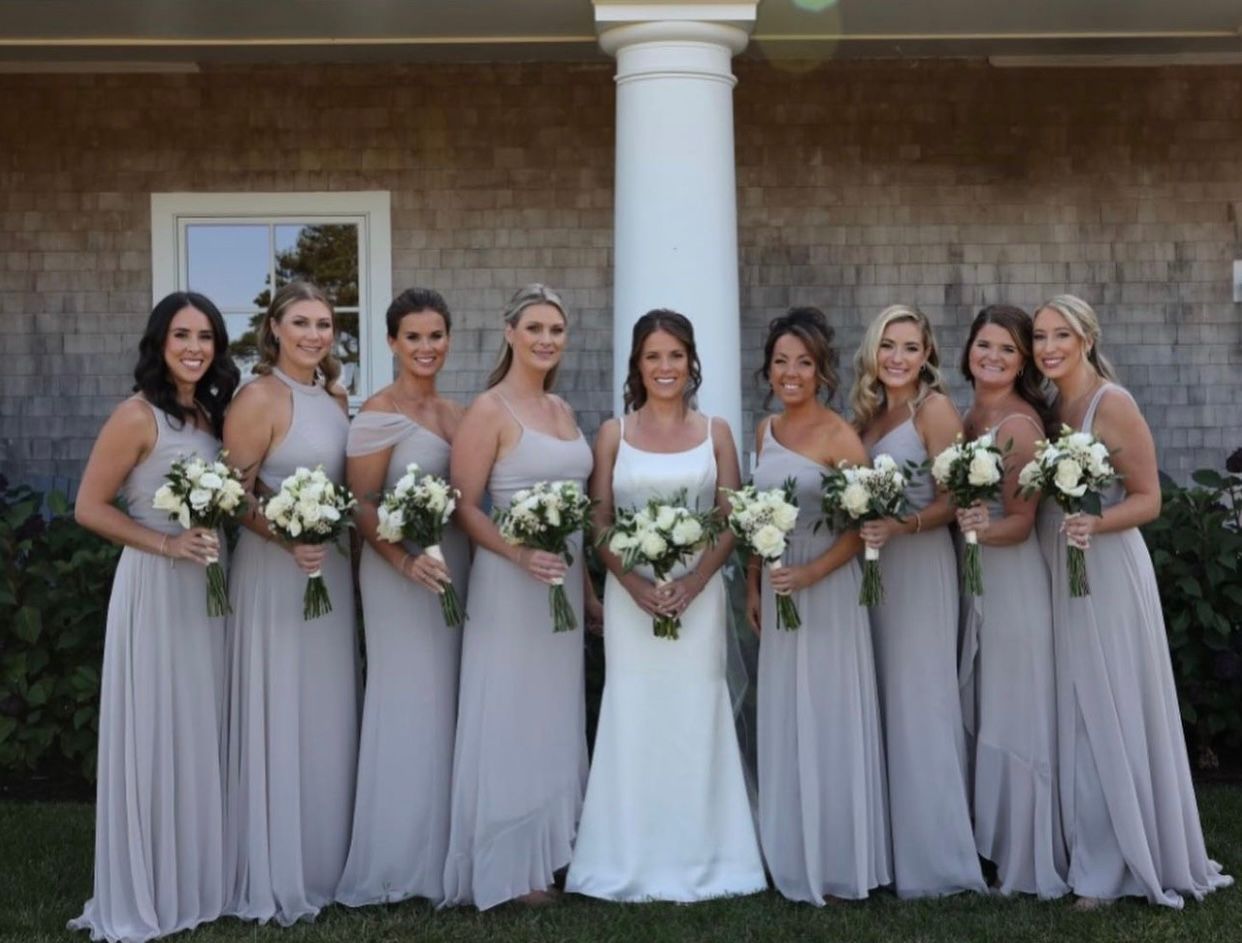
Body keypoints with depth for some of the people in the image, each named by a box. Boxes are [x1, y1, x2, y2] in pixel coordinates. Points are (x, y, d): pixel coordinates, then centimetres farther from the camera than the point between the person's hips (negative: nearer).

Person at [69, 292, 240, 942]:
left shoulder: (213, 414, 10)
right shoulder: (138, 415, -10)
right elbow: (89, 507, -11)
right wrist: (166, 543, -20)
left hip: (206, 588, 7)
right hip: (155, 589, -7)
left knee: (200, 736, 13)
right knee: (154, 736, 0)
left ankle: (194, 881, 25)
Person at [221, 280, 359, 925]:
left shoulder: (335, 397, 10)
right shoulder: (260, 398, -12)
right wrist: (290, 541, -28)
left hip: (332, 569, 8)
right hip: (275, 571, -8)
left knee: (328, 719, 14)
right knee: (280, 720, -1)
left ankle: (323, 863, 27)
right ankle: (276, 879, 10)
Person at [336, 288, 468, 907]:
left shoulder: (456, 413, 12)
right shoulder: (379, 414, -10)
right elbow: (360, 505, -14)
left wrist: (477, 560, 7)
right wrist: (405, 560, -26)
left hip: (457, 571, 7)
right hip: (402, 573, -7)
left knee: (448, 705, 11)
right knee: (410, 705, -2)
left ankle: (441, 850, 22)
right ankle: (400, 859, 9)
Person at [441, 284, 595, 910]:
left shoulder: (561, 409, 12)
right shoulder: (489, 409, -10)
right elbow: (463, 507, -14)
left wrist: (587, 582, 15)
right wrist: (521, 555, -27)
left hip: (564, 580, 8)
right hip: (509, 582, -7)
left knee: (554, 720, 13)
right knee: (511, 721, 0)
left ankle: (548, 852, 25)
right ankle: (507, 868, 10)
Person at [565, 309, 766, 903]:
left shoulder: (714, 433, 6)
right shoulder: (614, 433, 5)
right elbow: (597, 519, 2)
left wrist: (695, 580, -11)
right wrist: (633, 581, -12)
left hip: (698, 593, 0)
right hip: (631, 594, 0)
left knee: (695, 715, 2)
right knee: (634, 714, 1)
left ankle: (697, 858, 12)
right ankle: (634, 863, 9)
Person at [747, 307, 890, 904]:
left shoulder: (839, 437, -12)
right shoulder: (766, 430, 8)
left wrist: (811, 573, -22)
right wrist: (753, 587, 12)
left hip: (828, 587, -6)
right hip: (777, 590, 6)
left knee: (828, 718, 1)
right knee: (783, 723, 11)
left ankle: (839, 862, 13)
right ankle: (793, 858, 22)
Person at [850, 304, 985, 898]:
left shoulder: (934, 409, -7)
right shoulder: (867, 412, 14)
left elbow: (950, 501, -13)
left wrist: (899, 526, -28)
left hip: (919, 565, -7)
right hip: (872, 566, 7)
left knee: (918, 702, -6)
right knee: (882, 702, 10)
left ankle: (932, 855, 1)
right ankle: (889, 843, 17)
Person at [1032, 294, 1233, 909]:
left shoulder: (1112, 404, -12)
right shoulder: (1049, 408, 9)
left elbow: (1148, 499, -13)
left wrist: (1094, 524, -30)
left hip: (1107, 572, -7)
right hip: (1058, 574, 7)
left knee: (1109, 714, 0)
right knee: (1074, 713, 12)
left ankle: (1113, 865, 10)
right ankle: (1091, 853, 23)